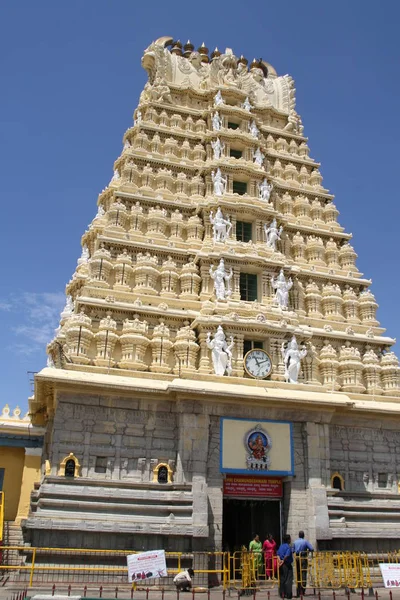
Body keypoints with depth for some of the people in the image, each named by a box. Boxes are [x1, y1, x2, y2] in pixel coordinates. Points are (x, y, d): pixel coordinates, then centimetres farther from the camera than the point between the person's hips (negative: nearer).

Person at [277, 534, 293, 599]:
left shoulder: (281, 546, 11)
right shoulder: (288, 547, -11)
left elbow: (278, 554, 2)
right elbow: (287, 555, -23)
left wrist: (279, 560, -11)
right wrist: (283, 561, -11)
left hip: (281, 565, 7)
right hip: (287, 565, -7)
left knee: (282, 579, 12)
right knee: (288, 580, -1)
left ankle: (282, 594, 14)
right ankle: (288, 594, -3)